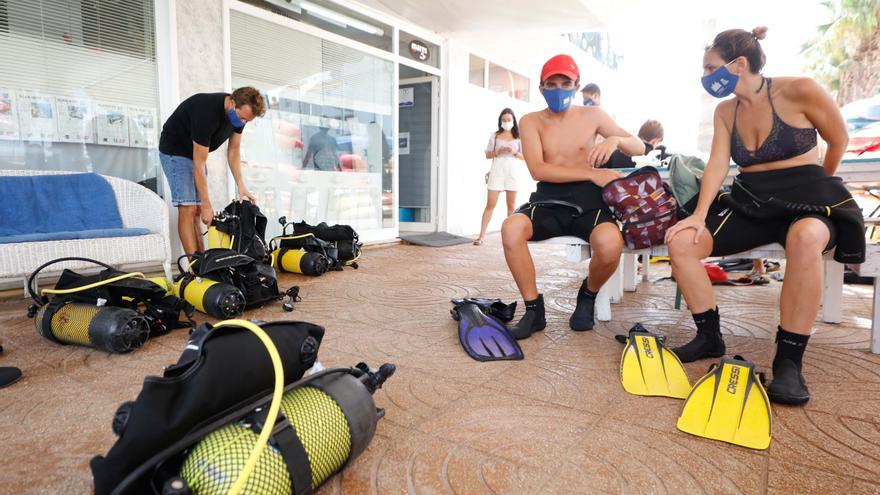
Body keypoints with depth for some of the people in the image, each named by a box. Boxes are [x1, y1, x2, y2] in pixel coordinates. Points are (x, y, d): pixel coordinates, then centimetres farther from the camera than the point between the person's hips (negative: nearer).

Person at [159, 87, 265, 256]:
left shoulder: (240, 112, -11)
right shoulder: (207, 112, -35)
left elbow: (233, 151, 0)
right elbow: (199, 164, -31)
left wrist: (241, 186, -9)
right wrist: (206, 204, -28)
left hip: (196, 152, 8)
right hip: (175, 151, -8)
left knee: (196, 211, 4)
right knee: (188, 209, -16)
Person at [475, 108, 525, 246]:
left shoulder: (518, 136, 9)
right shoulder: (495, 135, 8)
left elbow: (524, 156, 8)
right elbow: (488, 154, 6)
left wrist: (514, 153, -12)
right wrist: (498, 152, -12)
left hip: (512, 171, 1)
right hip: (497, 170, -1)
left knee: (511, 205, 6)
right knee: (490, 204, -6)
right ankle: (481, 235, -5)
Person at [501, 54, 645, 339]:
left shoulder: (592, 116, 11)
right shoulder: (531, 121, 7)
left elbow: (639, 147, 14)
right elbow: (538, 170, -8)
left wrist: (616, 139, -11)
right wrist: (592, 173, -14)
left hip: (588, 200, 0)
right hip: (548, 201, 0)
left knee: (610, 243, -33)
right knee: (511, 228, -33)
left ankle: (588, 296, 3)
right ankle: (534, 309, -14)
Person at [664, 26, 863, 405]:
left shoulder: (798, 91, -8)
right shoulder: (725, 111, 8)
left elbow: (839, 140, 4)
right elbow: (717, 164, -3)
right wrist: (700, 214, -18)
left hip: (806, 200, -4)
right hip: (750, 203, 5)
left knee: (805, 238, -42)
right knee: (681, 241, -19)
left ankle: (789, 361, -31)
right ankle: (709, 337, -6)